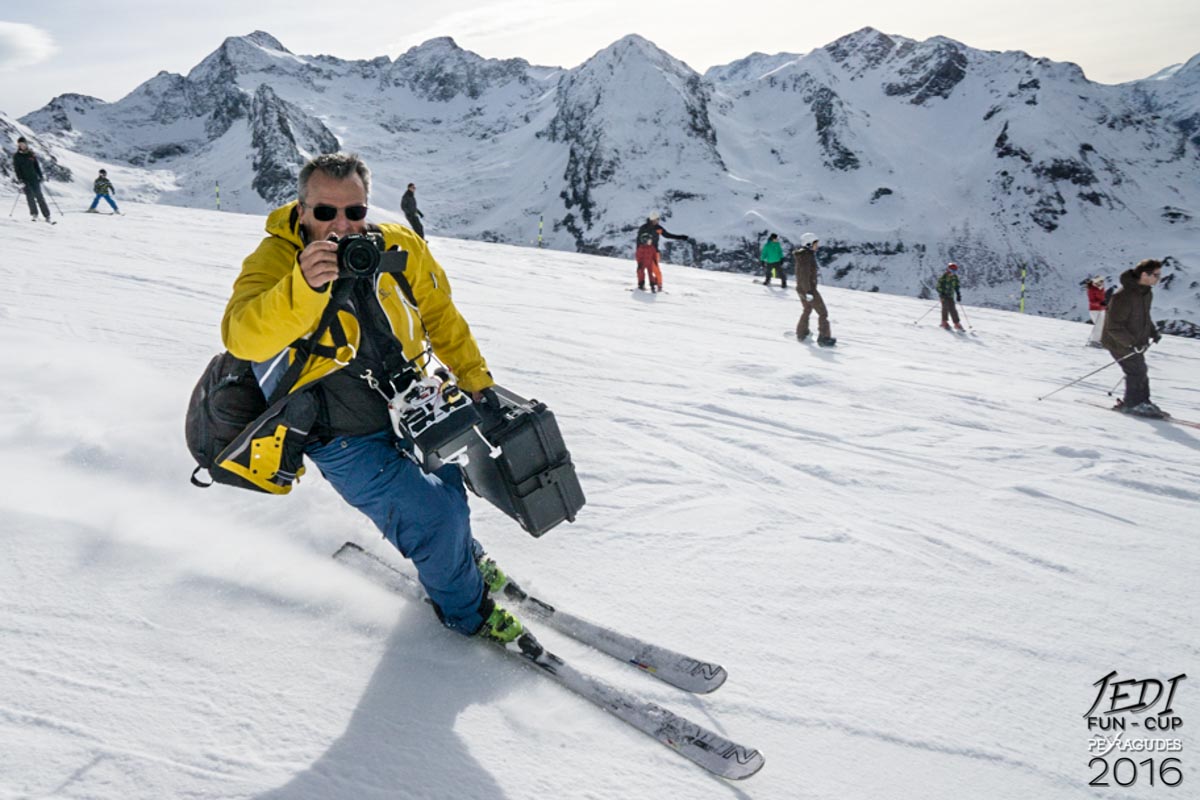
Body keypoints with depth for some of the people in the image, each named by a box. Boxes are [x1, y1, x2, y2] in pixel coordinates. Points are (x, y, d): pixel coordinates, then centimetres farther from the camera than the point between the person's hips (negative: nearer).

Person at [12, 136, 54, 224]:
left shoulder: (31, 154, 8)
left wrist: (41, 176, 7)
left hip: (34, 178, 1)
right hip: (25, 180, -1)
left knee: (39, 196, -4)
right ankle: (34, 215, 2)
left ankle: (47, 217, -6)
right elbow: (16, 169, -2)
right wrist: (20, 180, -12)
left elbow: (37, 166, 14)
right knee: (30, 196, -9)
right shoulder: (16, 156, 1)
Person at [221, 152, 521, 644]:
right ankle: (464, 608, 20)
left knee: (446, 487, 24)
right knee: (433, 516, -11)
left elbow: (440, 314, 6)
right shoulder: (272, 262, -21)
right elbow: (243, 338, -40)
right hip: (346, 441, -5)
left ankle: (460, 556, 59)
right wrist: (304, 286, -56)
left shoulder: (400, 247, -11)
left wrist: (474, 377, 11)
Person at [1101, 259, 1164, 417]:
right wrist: (1131, 343, -29)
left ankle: (1143, 401, 29)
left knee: (1141, 372, 15)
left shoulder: (1147, 293, 1)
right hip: (1120, 344, -9)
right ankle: (1132, 404, 13)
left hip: (1136, 343, 9)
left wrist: (1153, 332, 5)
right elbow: (1113, 327, -28)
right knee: (1137, 372, -4)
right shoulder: (1123, 297, -29)